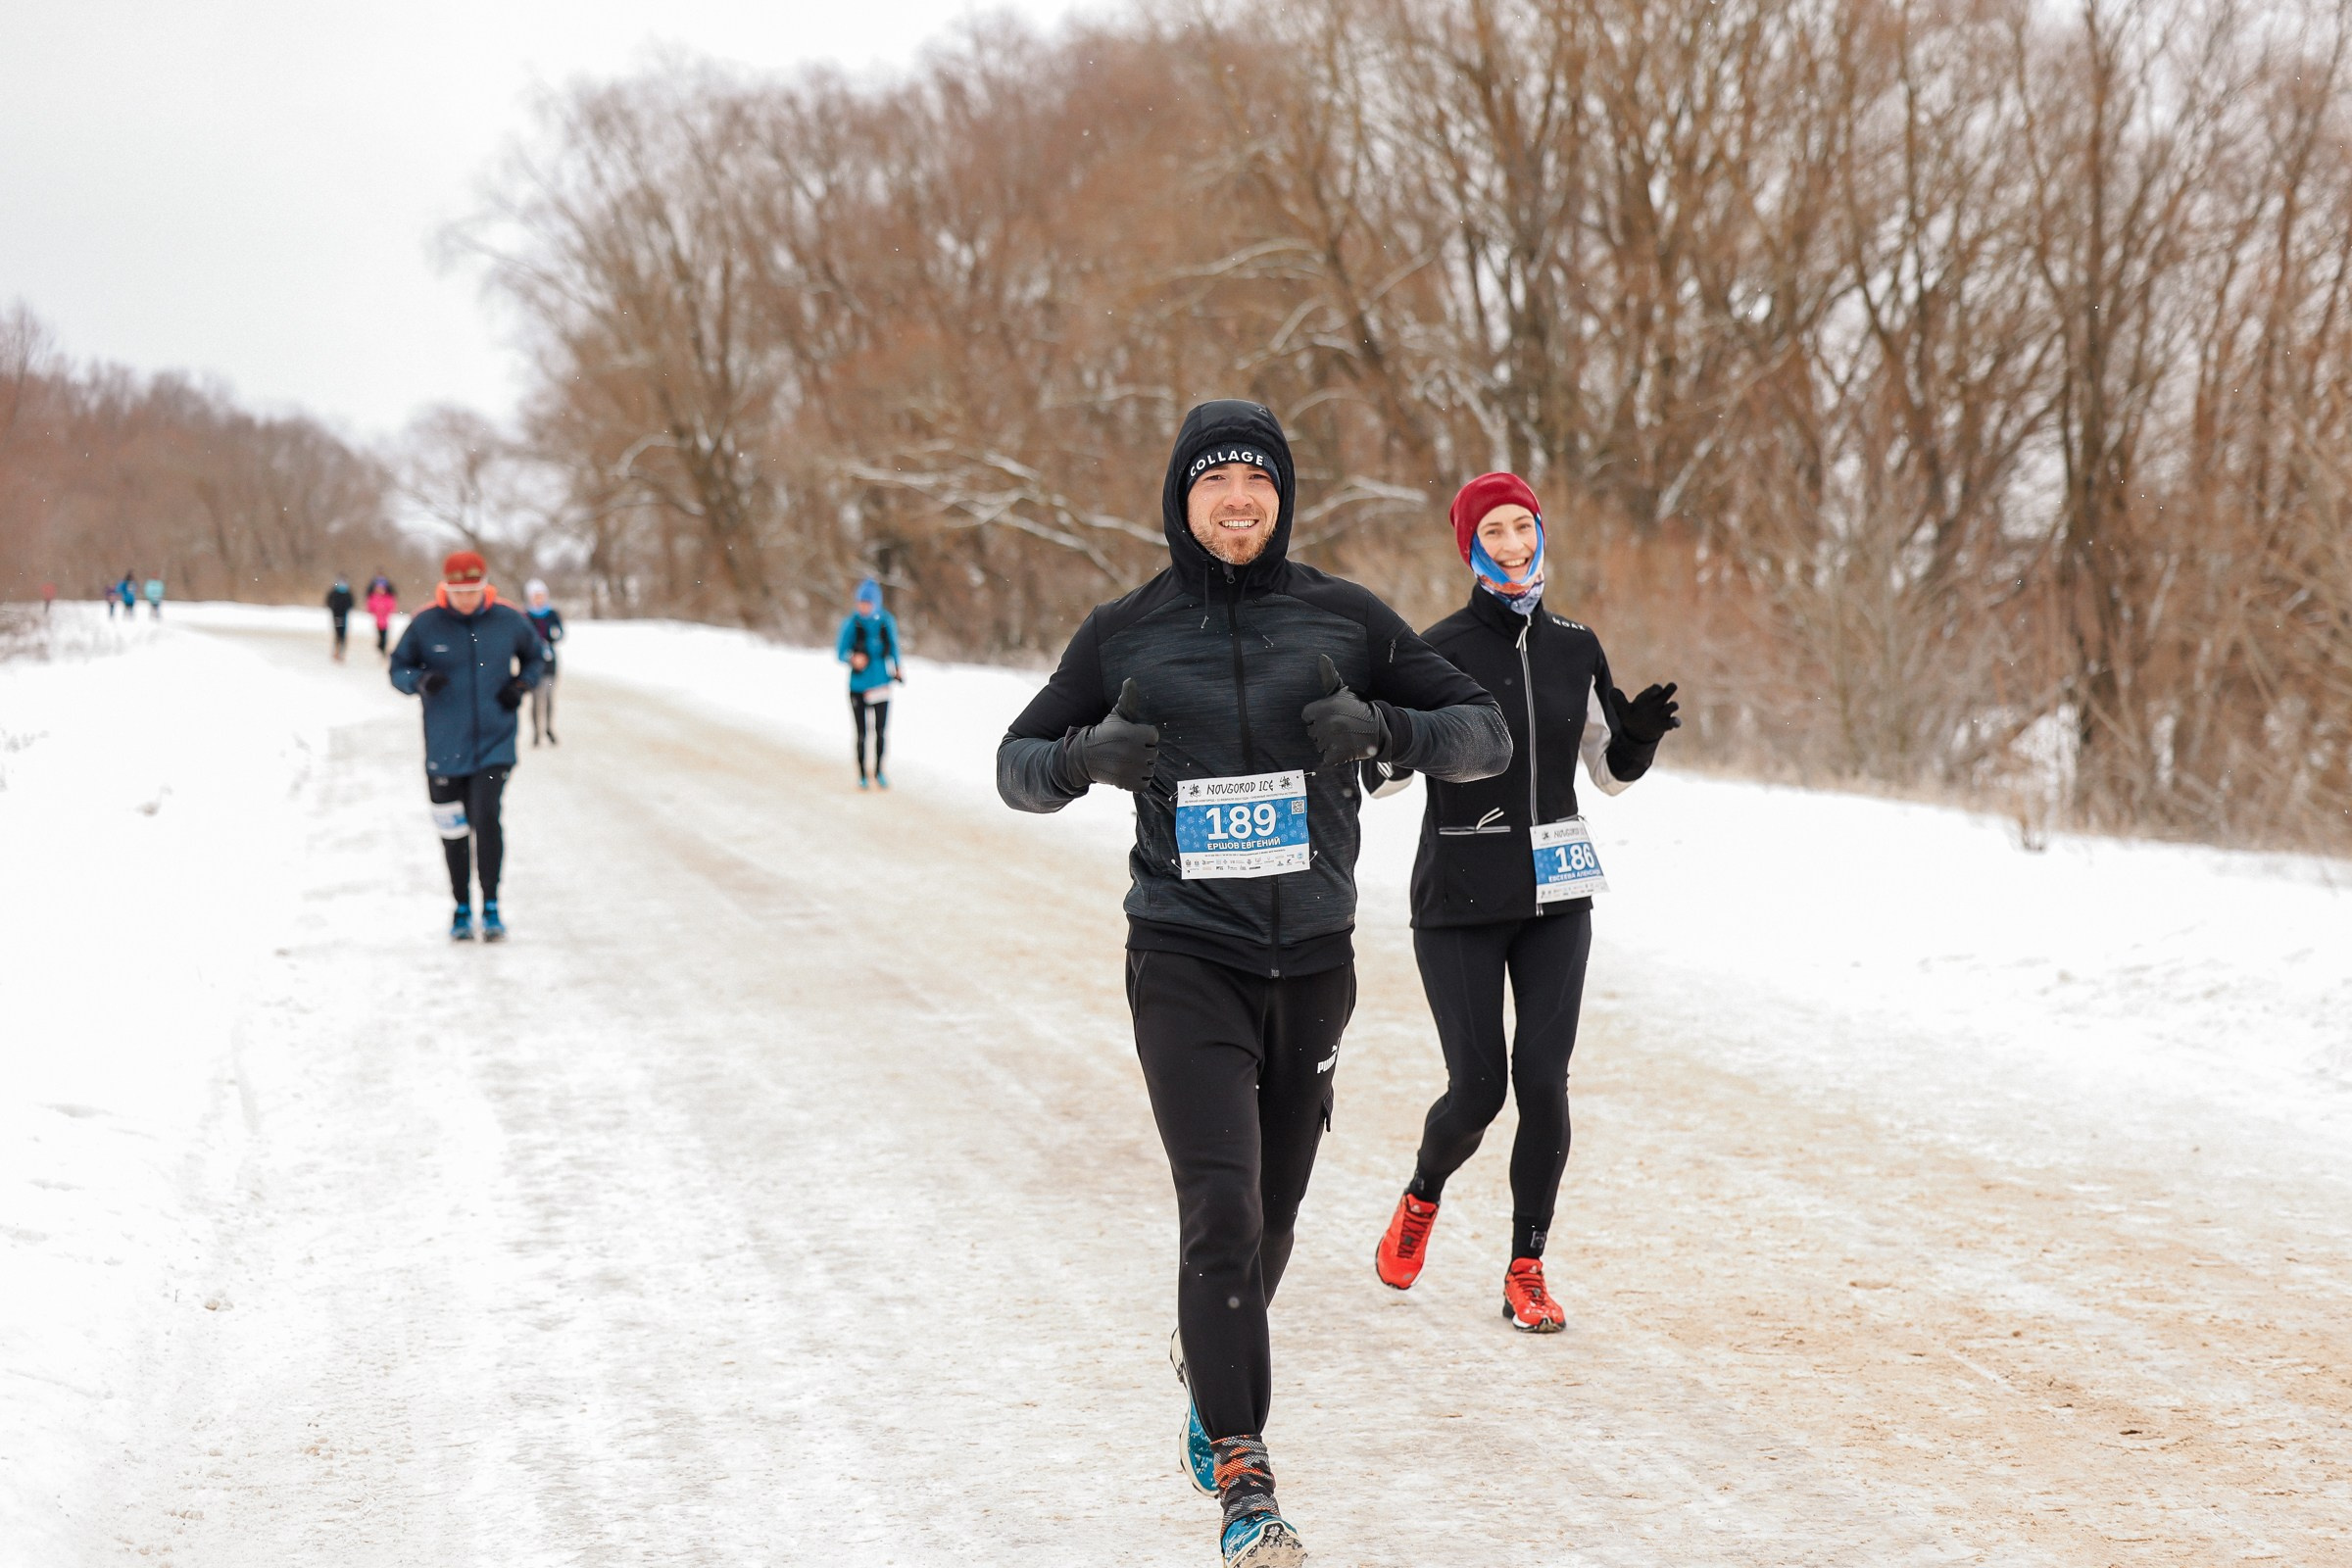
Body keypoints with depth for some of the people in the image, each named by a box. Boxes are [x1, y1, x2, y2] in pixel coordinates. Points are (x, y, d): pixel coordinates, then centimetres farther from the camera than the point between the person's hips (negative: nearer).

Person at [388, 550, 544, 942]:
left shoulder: (509, 621, -2)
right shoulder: (425, 624, -6)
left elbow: (534, 658, 16)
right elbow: (398, 670, 3)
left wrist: (521, 685, -3)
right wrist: (421, 681, -18)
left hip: (495, 744, -1)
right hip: (445, 747, 1)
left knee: (486, 815, -16)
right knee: (453, 830, 8)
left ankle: (491, 907, -4)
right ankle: (462, 909, 26)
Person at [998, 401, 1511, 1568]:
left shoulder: (1342, 619, 3)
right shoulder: (1125, 633, 2)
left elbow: (1485, 734, 5)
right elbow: (1018, 767, 11)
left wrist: (1383, 728, -15)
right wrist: (1088, 753, -12)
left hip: (1312, 957, 2)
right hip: (1183, 958, -2)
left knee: (1271, 1216, 14)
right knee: (1220, 1207, -15)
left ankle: (1209, 1357, 45)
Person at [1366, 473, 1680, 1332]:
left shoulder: (1575, 647, 6)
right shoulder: (1440, 650, -6)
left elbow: (1612, 770, 13)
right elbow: (1384, 770, -3)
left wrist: (1638, 734, -8)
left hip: (1555, 897, 3)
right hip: (1459, 898, -3)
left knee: (1543, 1078, -6)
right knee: (1478, 1087, -3)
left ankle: (1527, 1270, 6)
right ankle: (1422, 1198, 30)